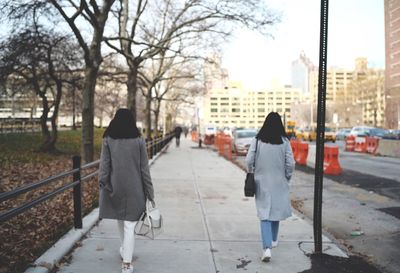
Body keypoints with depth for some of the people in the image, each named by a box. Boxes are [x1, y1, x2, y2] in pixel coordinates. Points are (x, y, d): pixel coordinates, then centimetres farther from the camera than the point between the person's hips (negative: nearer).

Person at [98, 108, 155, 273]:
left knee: (120, 220, 22)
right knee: (130, 225, 0)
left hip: (115, 187, 2)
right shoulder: (138, 141, -5)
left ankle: (125, 250, 40)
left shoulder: (108, 140, -3)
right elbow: (144, 169, -4)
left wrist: (103, 185, -4)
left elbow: (104, 165, -7)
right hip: (134, 188, -2)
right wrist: (149, 192, 1)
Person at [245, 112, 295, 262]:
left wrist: (251, 174, 10)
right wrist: (287, 177, 9)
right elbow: (290, 163, -7)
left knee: (264, 214, 1)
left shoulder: (257, 140, -7)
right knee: (276, 210, 20)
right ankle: (273, 240, 38)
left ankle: (267, 248, -13)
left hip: (262, 182, -1)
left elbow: (249, 160, -9)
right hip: (279, 182, 1)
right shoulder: (284, 141, -8)